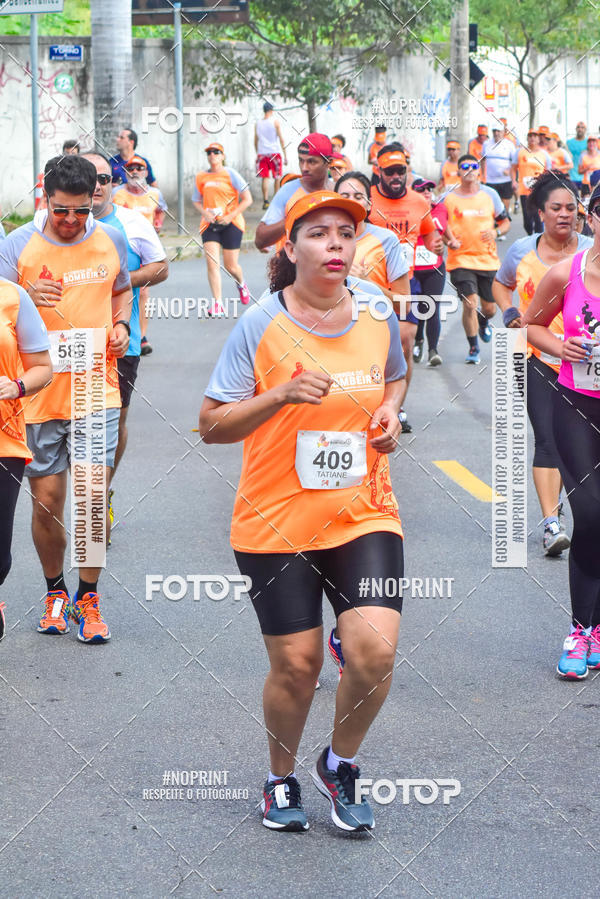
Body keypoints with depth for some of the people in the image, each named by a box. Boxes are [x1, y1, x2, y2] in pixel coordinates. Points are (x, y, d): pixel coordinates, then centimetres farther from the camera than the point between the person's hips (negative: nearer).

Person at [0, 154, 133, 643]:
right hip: (39, 394, -1)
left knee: (93, 494, -7)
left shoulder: (111, 240, 6)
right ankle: (55, 590, 27)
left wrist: (121, 325, 5)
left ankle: (88, 598, 9)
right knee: (47, 499, 4)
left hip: (97, 388, 1)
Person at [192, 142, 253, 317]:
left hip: (230, 223, -2)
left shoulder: (230, 174, -2)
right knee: (212, 263, -13)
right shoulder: (201, 177, 7)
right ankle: (217, 303, -12)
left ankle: (241, 283, 36)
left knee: (230, 266, 0)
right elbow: (196, 200, 18)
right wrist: (204, 212, -4)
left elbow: (247, 199, -3)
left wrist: (230, 216, -13)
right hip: (209, 224, 2)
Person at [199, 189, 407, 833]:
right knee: (296, 664, 5)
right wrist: (283, 395, -22)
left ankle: (340, 764, 18)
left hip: (364, 515, 3)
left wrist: (390, 411, 2)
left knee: (375, 652, -11)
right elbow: (211, 426, -8)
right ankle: (282, 779, 33)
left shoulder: (378, 320, 2)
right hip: (276, 524, -2)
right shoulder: (260, 326, -9)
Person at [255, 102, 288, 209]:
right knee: (277, 178, 7)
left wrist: (257, 154, 23)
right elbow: (281, 139, -4)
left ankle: (265, 201, -3)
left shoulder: (257, 124, 8)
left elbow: (255, 141, 13)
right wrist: (285, 155, -2)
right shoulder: (275, 122, -3)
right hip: (274, 152, -3)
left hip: (262, 153, 3)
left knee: (264, 178, 3)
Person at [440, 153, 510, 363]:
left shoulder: (490, 194, 4)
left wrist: (496, 232, -9)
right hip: (460, 260, -2)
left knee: (489, 308, 9)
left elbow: (505, 221, 12)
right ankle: (473, 348, 2)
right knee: (470, 303, -16)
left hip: (488, 260, 2)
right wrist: (448, 241, -12)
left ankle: (483, 323, 47)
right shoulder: (448, 198, -1)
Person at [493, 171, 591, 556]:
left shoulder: (590, 251, -2)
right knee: (547, 438, -10)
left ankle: (557, 497, 38)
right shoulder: (522, 251, 3)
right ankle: (551, 522, -12)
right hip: (538, 356, 0)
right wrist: (508, 311, 3)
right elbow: (501, 284, 22)